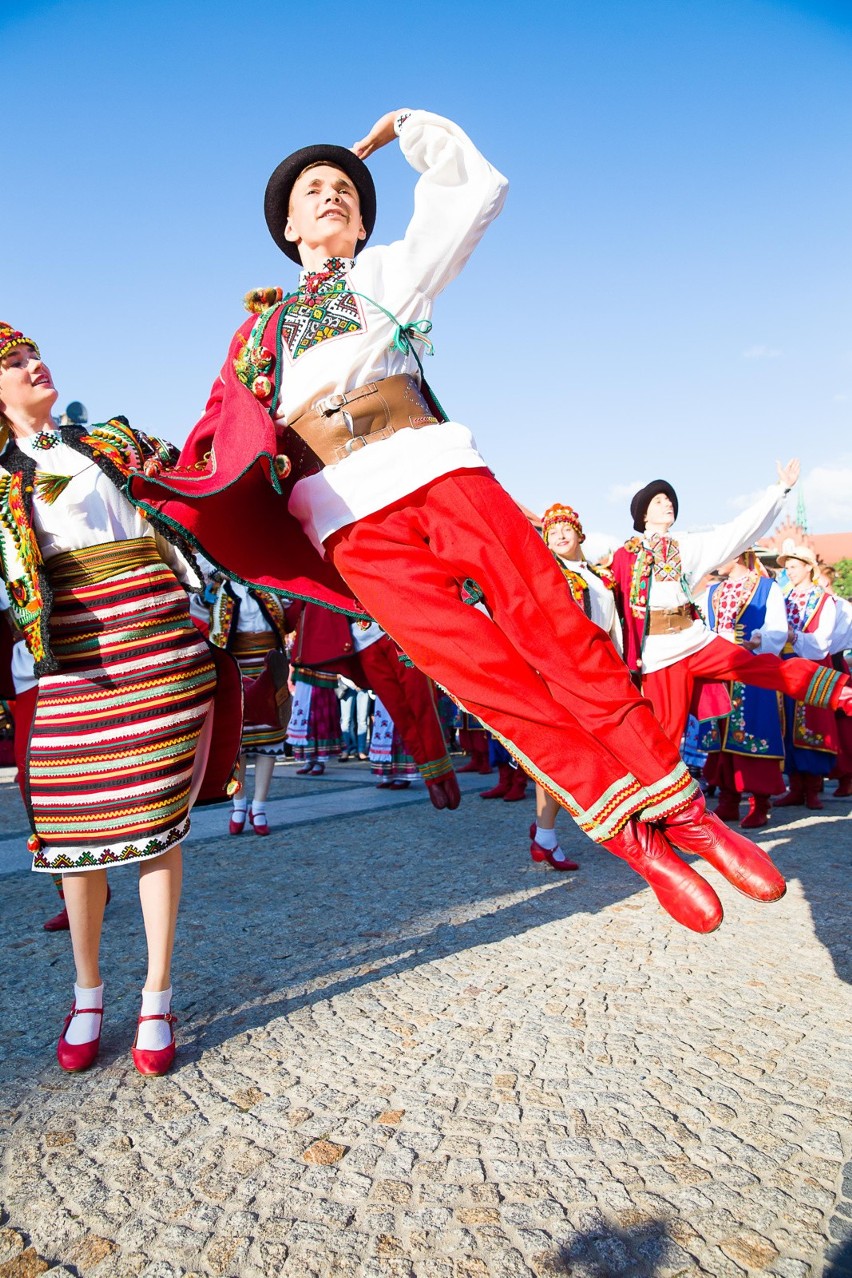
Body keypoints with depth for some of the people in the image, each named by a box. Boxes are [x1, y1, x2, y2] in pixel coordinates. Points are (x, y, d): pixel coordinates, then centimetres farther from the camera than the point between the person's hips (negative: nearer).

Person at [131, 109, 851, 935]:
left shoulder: (390, 271, 23)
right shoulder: (259, 329, 28)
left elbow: (478, 189, 19)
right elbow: (227, 433, 24)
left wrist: (404, 127, 29)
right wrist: (153, 479, 7)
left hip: (436, 469, 0)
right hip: (353, 523, 0)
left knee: (559, 631, -14)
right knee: (480, 672, -13)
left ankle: (682, 810, -6)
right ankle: (634, 840, -7)